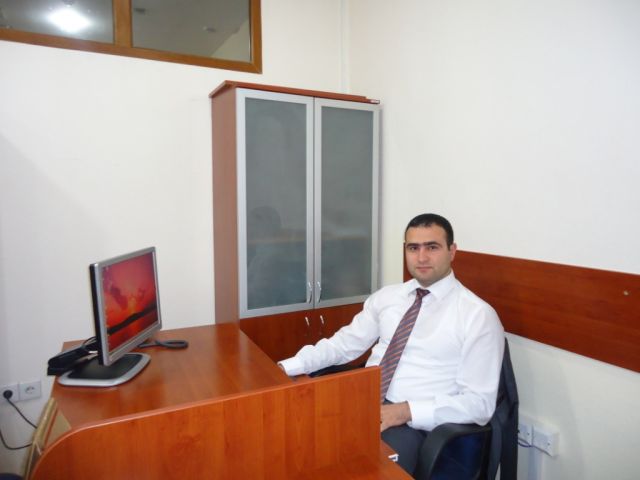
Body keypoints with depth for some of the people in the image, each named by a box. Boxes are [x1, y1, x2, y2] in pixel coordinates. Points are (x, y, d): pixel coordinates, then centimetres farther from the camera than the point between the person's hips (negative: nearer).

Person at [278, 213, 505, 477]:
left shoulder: (479, 315, -5)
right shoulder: (386, 296, 11)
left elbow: (479, 402, -8)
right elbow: (344, 343, 12)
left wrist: (407, 411, -21)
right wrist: (287, 367, -2)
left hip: (412, 423, -5)